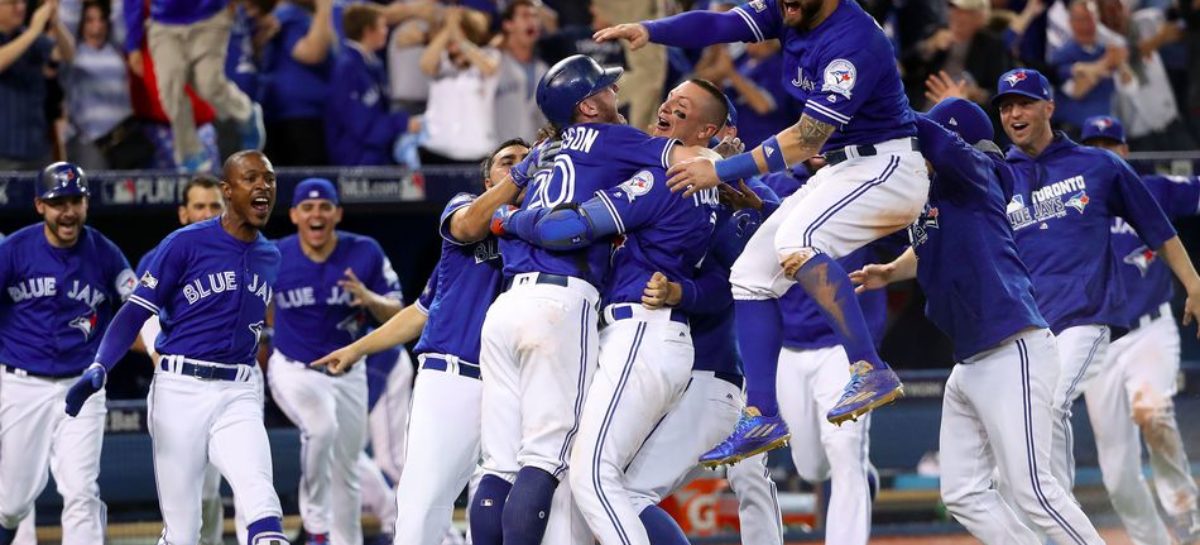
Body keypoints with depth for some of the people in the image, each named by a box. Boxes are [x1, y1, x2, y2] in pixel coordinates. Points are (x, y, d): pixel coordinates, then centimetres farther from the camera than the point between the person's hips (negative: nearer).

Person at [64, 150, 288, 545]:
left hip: (239, 394, 3)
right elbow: (135, 312, -7)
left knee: (261, 508, -22)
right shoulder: (186, 244, -4)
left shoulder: (271, 258, 12)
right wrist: (99, 369, -20)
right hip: (180, 390, -3)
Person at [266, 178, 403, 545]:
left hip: (348, 374, 3)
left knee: (346, 470, 12)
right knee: (321, 428, -32)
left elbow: (396, 314, -8)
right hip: (294, 372, -3)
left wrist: (369, 298, -26)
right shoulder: (274, 257, -10)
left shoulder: (365, 253, -9)